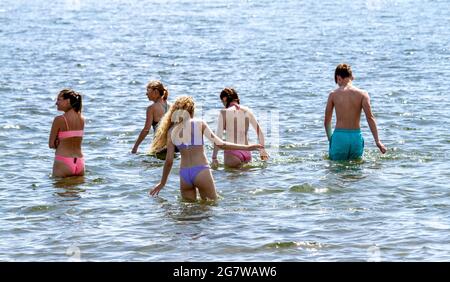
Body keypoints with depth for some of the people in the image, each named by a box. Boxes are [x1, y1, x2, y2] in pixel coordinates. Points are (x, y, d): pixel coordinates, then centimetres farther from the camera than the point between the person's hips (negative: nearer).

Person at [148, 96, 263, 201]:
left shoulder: (171, 131, 8)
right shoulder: (199, 124, 1)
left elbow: (169, 161, 7)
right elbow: (220, 144, -3)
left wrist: (162, 182, 19)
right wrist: (246, 147, 3)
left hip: (184, 174, 3)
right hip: (201, 171, -3)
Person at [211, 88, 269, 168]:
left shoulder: (224, 112, -5)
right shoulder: (247, 111, 9)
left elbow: (218, 136, -9)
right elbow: (259, 132, 16)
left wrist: (214, 158, -6)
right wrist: (262, 151, 28)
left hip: (231, 153, -5)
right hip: (246, 153, 5)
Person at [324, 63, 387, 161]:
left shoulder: (333, 94, 1)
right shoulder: (362, 94, 0)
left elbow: (327, 121, 7)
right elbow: (370, 117, -7)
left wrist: (330, 138, 23)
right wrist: (377, 141, -7)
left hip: (339, 136, -1)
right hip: (356, 137, 1)